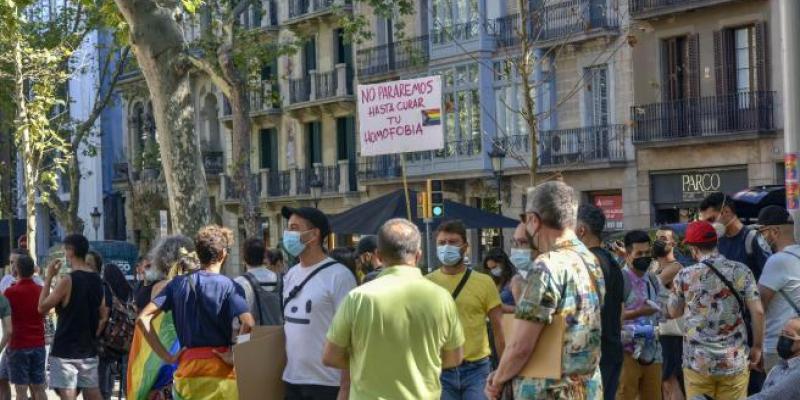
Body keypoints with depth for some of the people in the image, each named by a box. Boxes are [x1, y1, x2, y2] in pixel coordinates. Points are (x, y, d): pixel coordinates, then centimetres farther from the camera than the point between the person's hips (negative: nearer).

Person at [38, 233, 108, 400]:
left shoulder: (68, 280, -14)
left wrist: (49, 277, -2)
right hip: (89, 350, 6)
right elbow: (103, 316, 14)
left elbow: (42, 307, -7)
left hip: (65, 351, -6)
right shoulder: (97, 280, 7)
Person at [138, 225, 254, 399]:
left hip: (188, 368, 3)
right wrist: (234, 356, -11)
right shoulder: (229, 286, -6)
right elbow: (248, 323, -23)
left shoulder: (178, 284, 6)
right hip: (220, 370, -3)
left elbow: (143, 319, 0)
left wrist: (166, 356, 1)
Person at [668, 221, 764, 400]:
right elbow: (758, 312, -4)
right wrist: (757, 346, 6)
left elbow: (673, 312, 10)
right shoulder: (741, 271, -2)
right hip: (734, 360, 0)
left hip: (697, 361, 0)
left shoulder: (685, 276, -3)